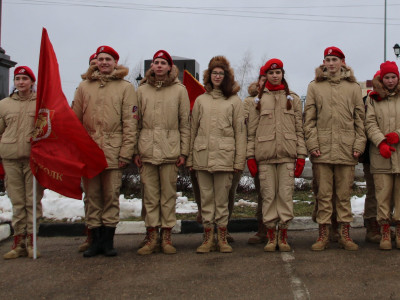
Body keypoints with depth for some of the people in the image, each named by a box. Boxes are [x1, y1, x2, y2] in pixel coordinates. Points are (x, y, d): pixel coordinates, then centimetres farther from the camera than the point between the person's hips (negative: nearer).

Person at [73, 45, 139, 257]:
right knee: (93, 196, 6)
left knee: (111, 196, 1)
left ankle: (108, 240, 9)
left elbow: (130, 123, -1)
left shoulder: (125, 87, 5)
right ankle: (96, 239, 13)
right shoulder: (84, 87, 13)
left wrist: (126, 152, -8)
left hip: (113, 151, -2)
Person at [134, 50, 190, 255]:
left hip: (170, 150, -1)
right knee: (150, 194, 4)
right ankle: (152, 236, 11)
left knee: (168, 194, 2)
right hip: (147, 150, 2)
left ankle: (166, 236, 11)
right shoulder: (142, 90, 10)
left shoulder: (179, 90, 6)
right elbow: (136, 122, 9)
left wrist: (184, 151, 0)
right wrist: (135, 150, 2)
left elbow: (185, 124, 5)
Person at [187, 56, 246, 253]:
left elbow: (240, 132, 3)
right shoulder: (201, 100, 14)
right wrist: (190, 157, 6)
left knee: (222, 198, 1)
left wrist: (239, 160, -4)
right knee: (206, 198, 5)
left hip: (224, 156, -2)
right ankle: (208, 238, 12)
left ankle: (222, 237, 11)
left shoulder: (234, 101, 7)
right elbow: (193, 130, 13)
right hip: (202, 156, 2)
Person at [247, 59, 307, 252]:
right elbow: (251, 130, 8)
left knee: (286, 193, -3)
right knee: (268, 194, 0)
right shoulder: (258, 99, 12)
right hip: (264, 155, 0)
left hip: (287, 154, 0)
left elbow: (299, 129, 11)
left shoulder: (293, 99, 15)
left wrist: (301, 155, 2)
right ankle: (271, 235, 8)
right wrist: (250, 155, 0)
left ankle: (283, 235, 6)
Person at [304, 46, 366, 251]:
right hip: (322, 150, 0)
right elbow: (309, 119, 6)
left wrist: (359, 144, 1)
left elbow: (360, 119, 10)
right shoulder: (314, 86, 10)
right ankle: (323, 234, 9)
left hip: (346, 150, 0)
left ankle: (345, 234, 12)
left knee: (344, 194, 5)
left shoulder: (353, 87, 11)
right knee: (323, 194, 2)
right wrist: (312, 143, -5)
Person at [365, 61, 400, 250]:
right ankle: (385, 232, 4)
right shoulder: (373, 99, 9)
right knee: (383, 193, -2)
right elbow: (370, 123, 0)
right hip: (381, 155, -1)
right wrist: (381, 142, -13)